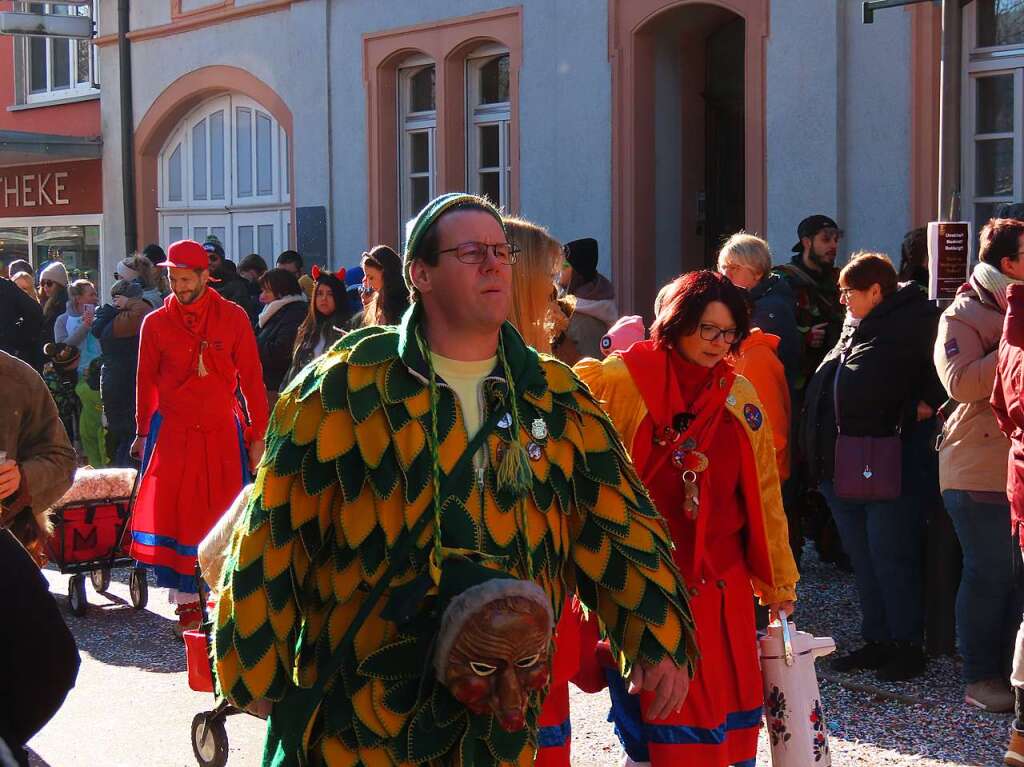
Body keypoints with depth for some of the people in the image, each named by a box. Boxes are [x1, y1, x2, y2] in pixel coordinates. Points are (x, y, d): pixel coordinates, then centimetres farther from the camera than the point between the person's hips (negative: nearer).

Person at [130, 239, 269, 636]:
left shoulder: (233, 318, 0)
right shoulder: (156, 323, 1)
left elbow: (251, 379, 3)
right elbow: (146, 381, 11)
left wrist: (257, 436, 1)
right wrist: (142, 434, 14)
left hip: (223, 432, 0)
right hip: (172, 432, 0)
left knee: (224, 519, 3)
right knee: (175, 514, -7)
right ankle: (187, 602, 1)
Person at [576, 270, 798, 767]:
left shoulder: (739, 396, 6)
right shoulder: (621, 381, -7)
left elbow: (762, 494, 11)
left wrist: (778, 579, 15)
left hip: (720, 583, 4)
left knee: (729, 704, 8)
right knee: (655, 706, 2)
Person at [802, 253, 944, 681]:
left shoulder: (915, 323, -9)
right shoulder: (852, 329, 16)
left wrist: (928, 401, -22)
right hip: (843, 467, 8)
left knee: (891, 557, -3)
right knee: (862, 559, 14)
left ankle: (908, 646, 8)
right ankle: (876, 641, 24)